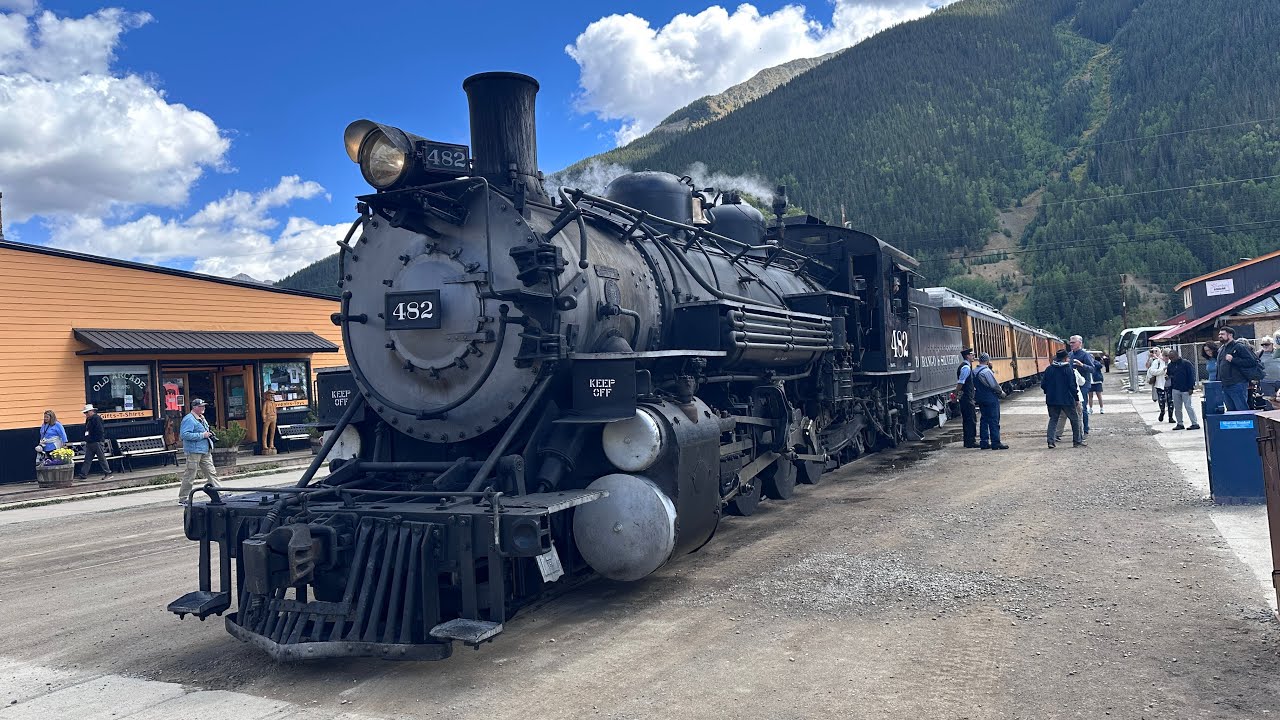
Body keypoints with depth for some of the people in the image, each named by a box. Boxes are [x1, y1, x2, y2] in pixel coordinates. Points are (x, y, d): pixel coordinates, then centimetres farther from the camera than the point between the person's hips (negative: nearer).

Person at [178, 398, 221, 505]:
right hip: (194, 451, -9)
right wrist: (202, 435, -21)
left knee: (211, 473, 9)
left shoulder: (202, 418, 17)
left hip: (205, 452, 9)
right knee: (190, 475, -2)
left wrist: (209, 433, 10)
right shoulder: (189, 419, -13)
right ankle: (183, 499, 7)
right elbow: (185, 435, -23)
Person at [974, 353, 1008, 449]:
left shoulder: (974, 372, 6)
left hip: (980, 398, 8)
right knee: (994, 420, -3)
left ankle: (984, 442, 14)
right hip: (991, 399, -8)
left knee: (984, 420, 13)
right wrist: (1001, 393, -1)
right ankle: (995, 443, -3)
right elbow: (994, 385, -17)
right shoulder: (987, 371, -18)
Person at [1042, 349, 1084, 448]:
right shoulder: (1069, 369, -9)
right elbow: (1072, 386, -11)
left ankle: (1051, 441, -1)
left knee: (1053, 419, 11)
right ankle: (1077, 441, 14)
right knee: (1075, 419, 10)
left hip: (1052, 400, 4)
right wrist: (1076, 398, -1)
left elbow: (1043, 385, 4)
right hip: (1067, 400, -4)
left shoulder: (1049, 369, 3)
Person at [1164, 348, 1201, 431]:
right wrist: (1167, 376, 1)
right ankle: (1180, 424, 16)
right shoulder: (1170, 365, 11)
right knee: (1177, 408, 8)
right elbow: (1168, 375, 23)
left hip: (1185, 389, -6)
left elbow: (1191, 375, -8)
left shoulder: (1186, 363, -6)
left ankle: (1195, 423, -3)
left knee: (1188, 406, -7)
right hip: (1175, 390, 6)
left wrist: (1191, 387, -12)